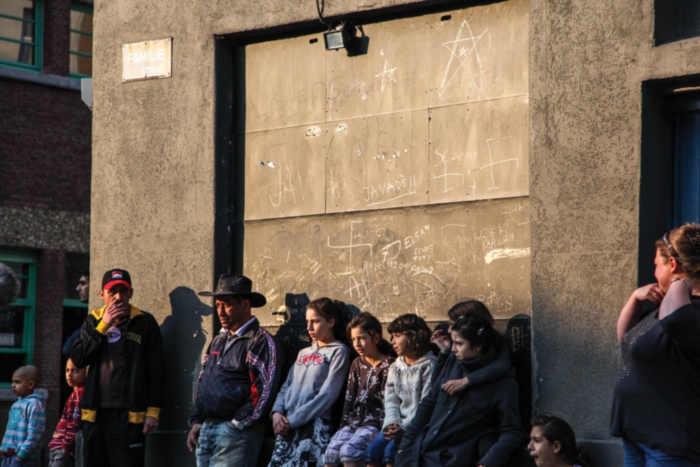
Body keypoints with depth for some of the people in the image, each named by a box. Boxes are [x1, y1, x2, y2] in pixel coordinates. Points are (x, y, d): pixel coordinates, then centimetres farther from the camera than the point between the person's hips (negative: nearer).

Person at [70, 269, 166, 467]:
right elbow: (77, 359, 0)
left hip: (130, 414, -4)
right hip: (95, 413, 4)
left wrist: (153, 411, -5)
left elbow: (157, 371, 1)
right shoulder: (93, 322, 13)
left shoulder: (145, 323, 3)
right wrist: (103, 326, -7)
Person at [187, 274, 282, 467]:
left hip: (235, 432, -8)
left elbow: (264, 391, -15)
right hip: (206, 429, 8)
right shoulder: (219, 341, 21)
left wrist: (238, 423, -13)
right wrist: (196, 422, 15)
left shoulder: (260, 342, -7)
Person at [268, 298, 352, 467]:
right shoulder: (304, 353, 25)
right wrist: (277, 412, -1)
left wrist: (293, 419, -12)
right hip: (287, 428, 6)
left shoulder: (338, 351, 2)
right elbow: (287, 386, 20)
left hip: (314, 425, -6)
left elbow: (327, 394, -8)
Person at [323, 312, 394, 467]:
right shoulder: (357, 364, 16)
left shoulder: (388, 365, -4)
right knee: (330, 451, -17)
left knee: (348, 450, -29)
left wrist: (380, 431, -16)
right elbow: (349, 398, 15)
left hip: (374, 423, -6)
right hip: (354, 421, 6)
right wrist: (343, 425, 6)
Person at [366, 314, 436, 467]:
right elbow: (390, 400, 9)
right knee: (373, 447, -18)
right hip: (398, 425, 6)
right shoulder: (395, 368, 18)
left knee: (391, 449, -27)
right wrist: (391, 423, -11)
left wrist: (405, 427, -20)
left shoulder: (429, 365, -5)